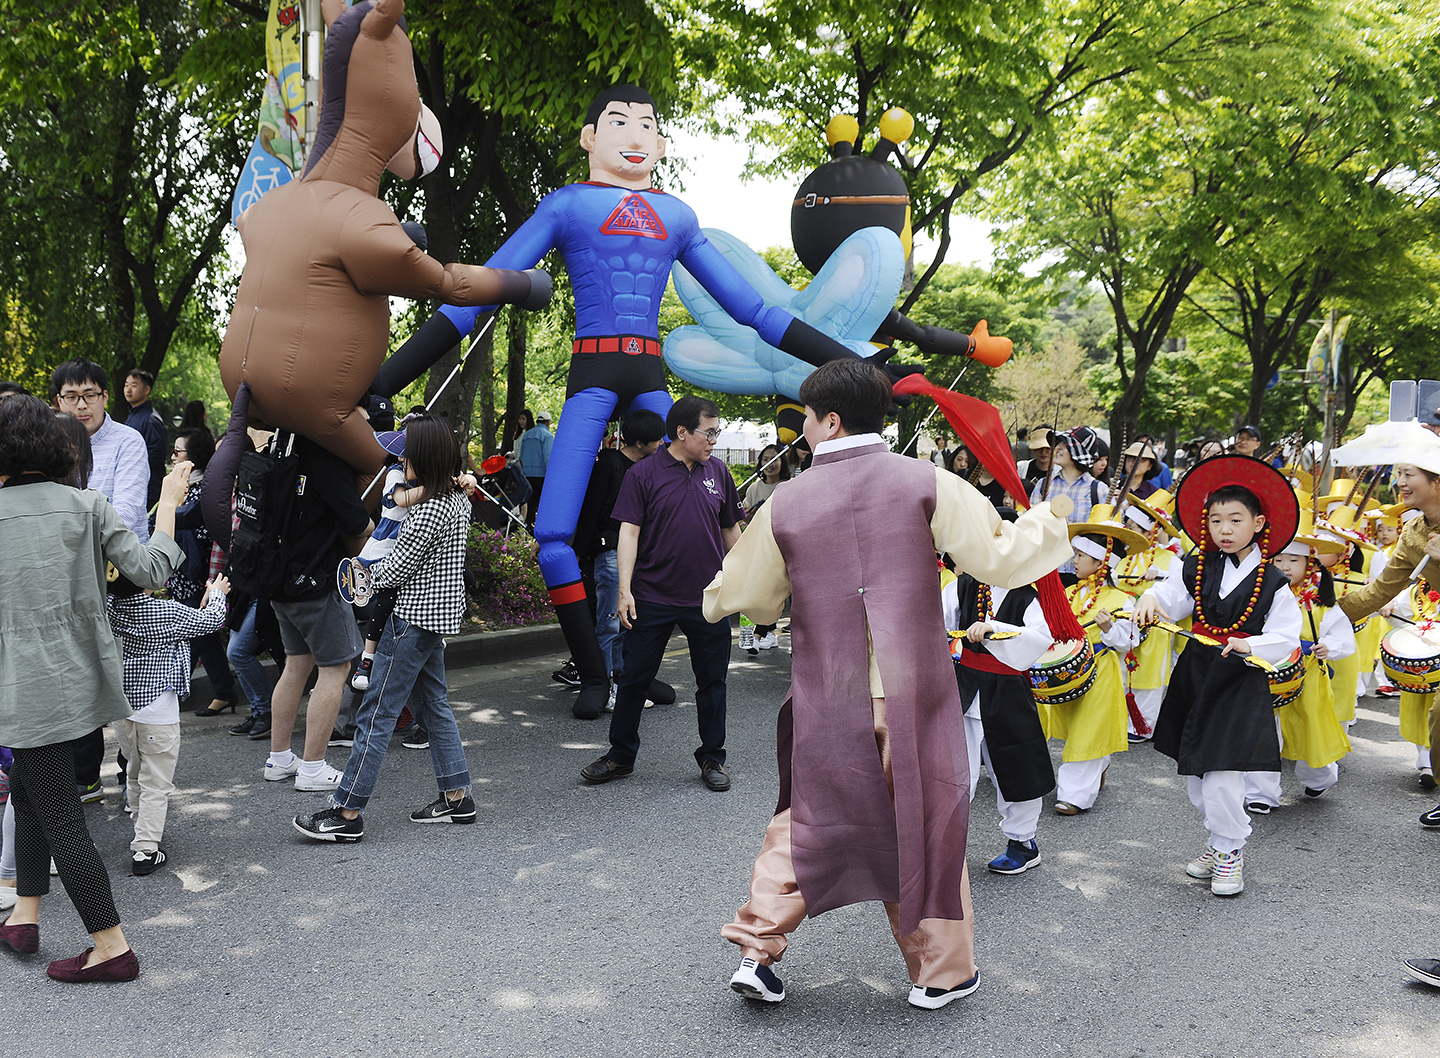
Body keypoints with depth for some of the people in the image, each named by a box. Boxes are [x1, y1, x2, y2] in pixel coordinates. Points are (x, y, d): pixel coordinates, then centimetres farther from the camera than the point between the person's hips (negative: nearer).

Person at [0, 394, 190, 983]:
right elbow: (150, 571, -6)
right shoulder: (88, 506, -1)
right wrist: (168, 505, 6)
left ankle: (111, 946, 5)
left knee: (58, 814, 2)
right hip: (85, 677, 5)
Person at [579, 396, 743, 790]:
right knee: (633, 679, 7)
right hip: (652, 598, -2)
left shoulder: (718, 472, 6)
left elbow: (731, 529, 15)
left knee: (713, 682, 9)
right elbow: (629, 532, -8)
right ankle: (621, 755, 23)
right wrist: (625, 590, -15)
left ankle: (712, 759, 24)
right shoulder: (644, 473, -5)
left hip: (708, 600, 3)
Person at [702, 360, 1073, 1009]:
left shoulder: (785, 504, -2)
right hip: (915, 691, -1)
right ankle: (940, 971, 25)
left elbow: (742, 597, 9)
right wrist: (1046, 520, 13)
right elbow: (999, 559, -7)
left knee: (808, 817, 18)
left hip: (826, 698, 1)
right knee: (927, 823, 13)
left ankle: (757, 949, 18)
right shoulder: (926, 484, -7)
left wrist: (716, 594, 33)